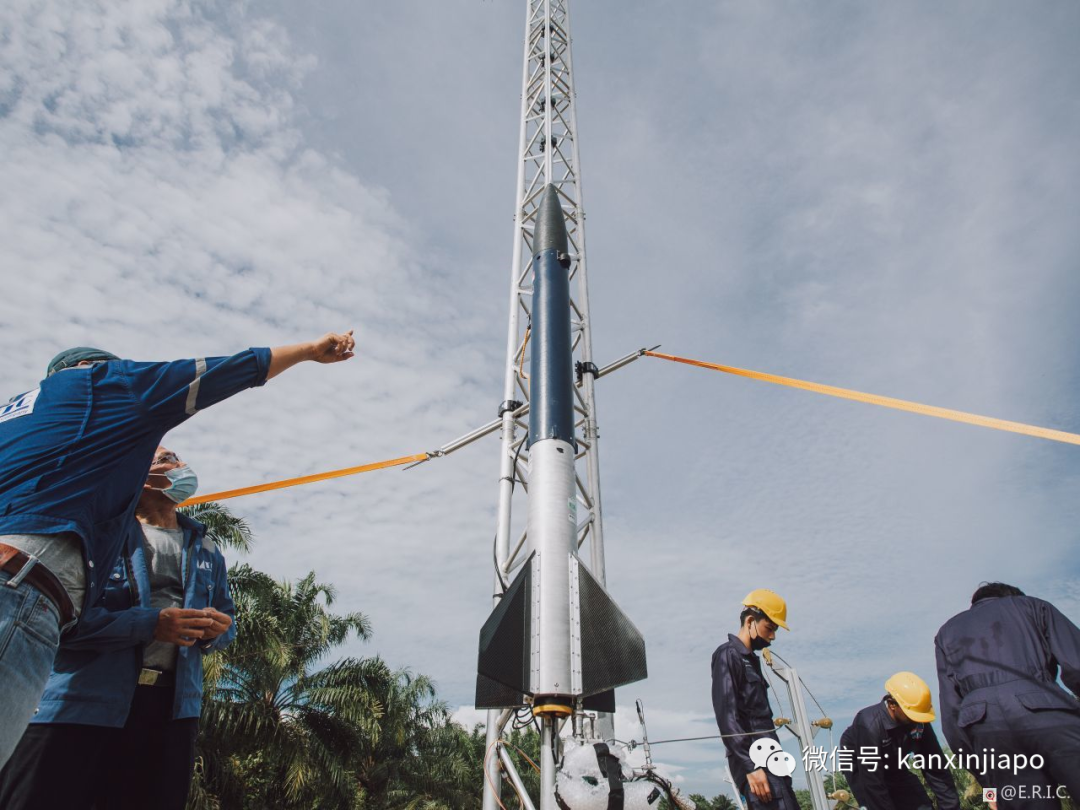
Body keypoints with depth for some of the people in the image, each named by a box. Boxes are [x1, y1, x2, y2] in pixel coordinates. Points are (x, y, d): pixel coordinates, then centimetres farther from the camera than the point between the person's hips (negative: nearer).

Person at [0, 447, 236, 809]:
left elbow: (227, 620, 19)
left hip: (171, 706, 4)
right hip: (81, 702, -4)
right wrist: (150, 625, -21)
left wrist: (215, 629, -6)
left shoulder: (206, 550, 16)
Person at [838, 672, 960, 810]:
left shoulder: (919, 722, -21)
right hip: (862, 770, -6)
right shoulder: (870, 726, -38)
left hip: (894, 768, 6)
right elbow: (872, 784, -32)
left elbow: (936, 768, -11)